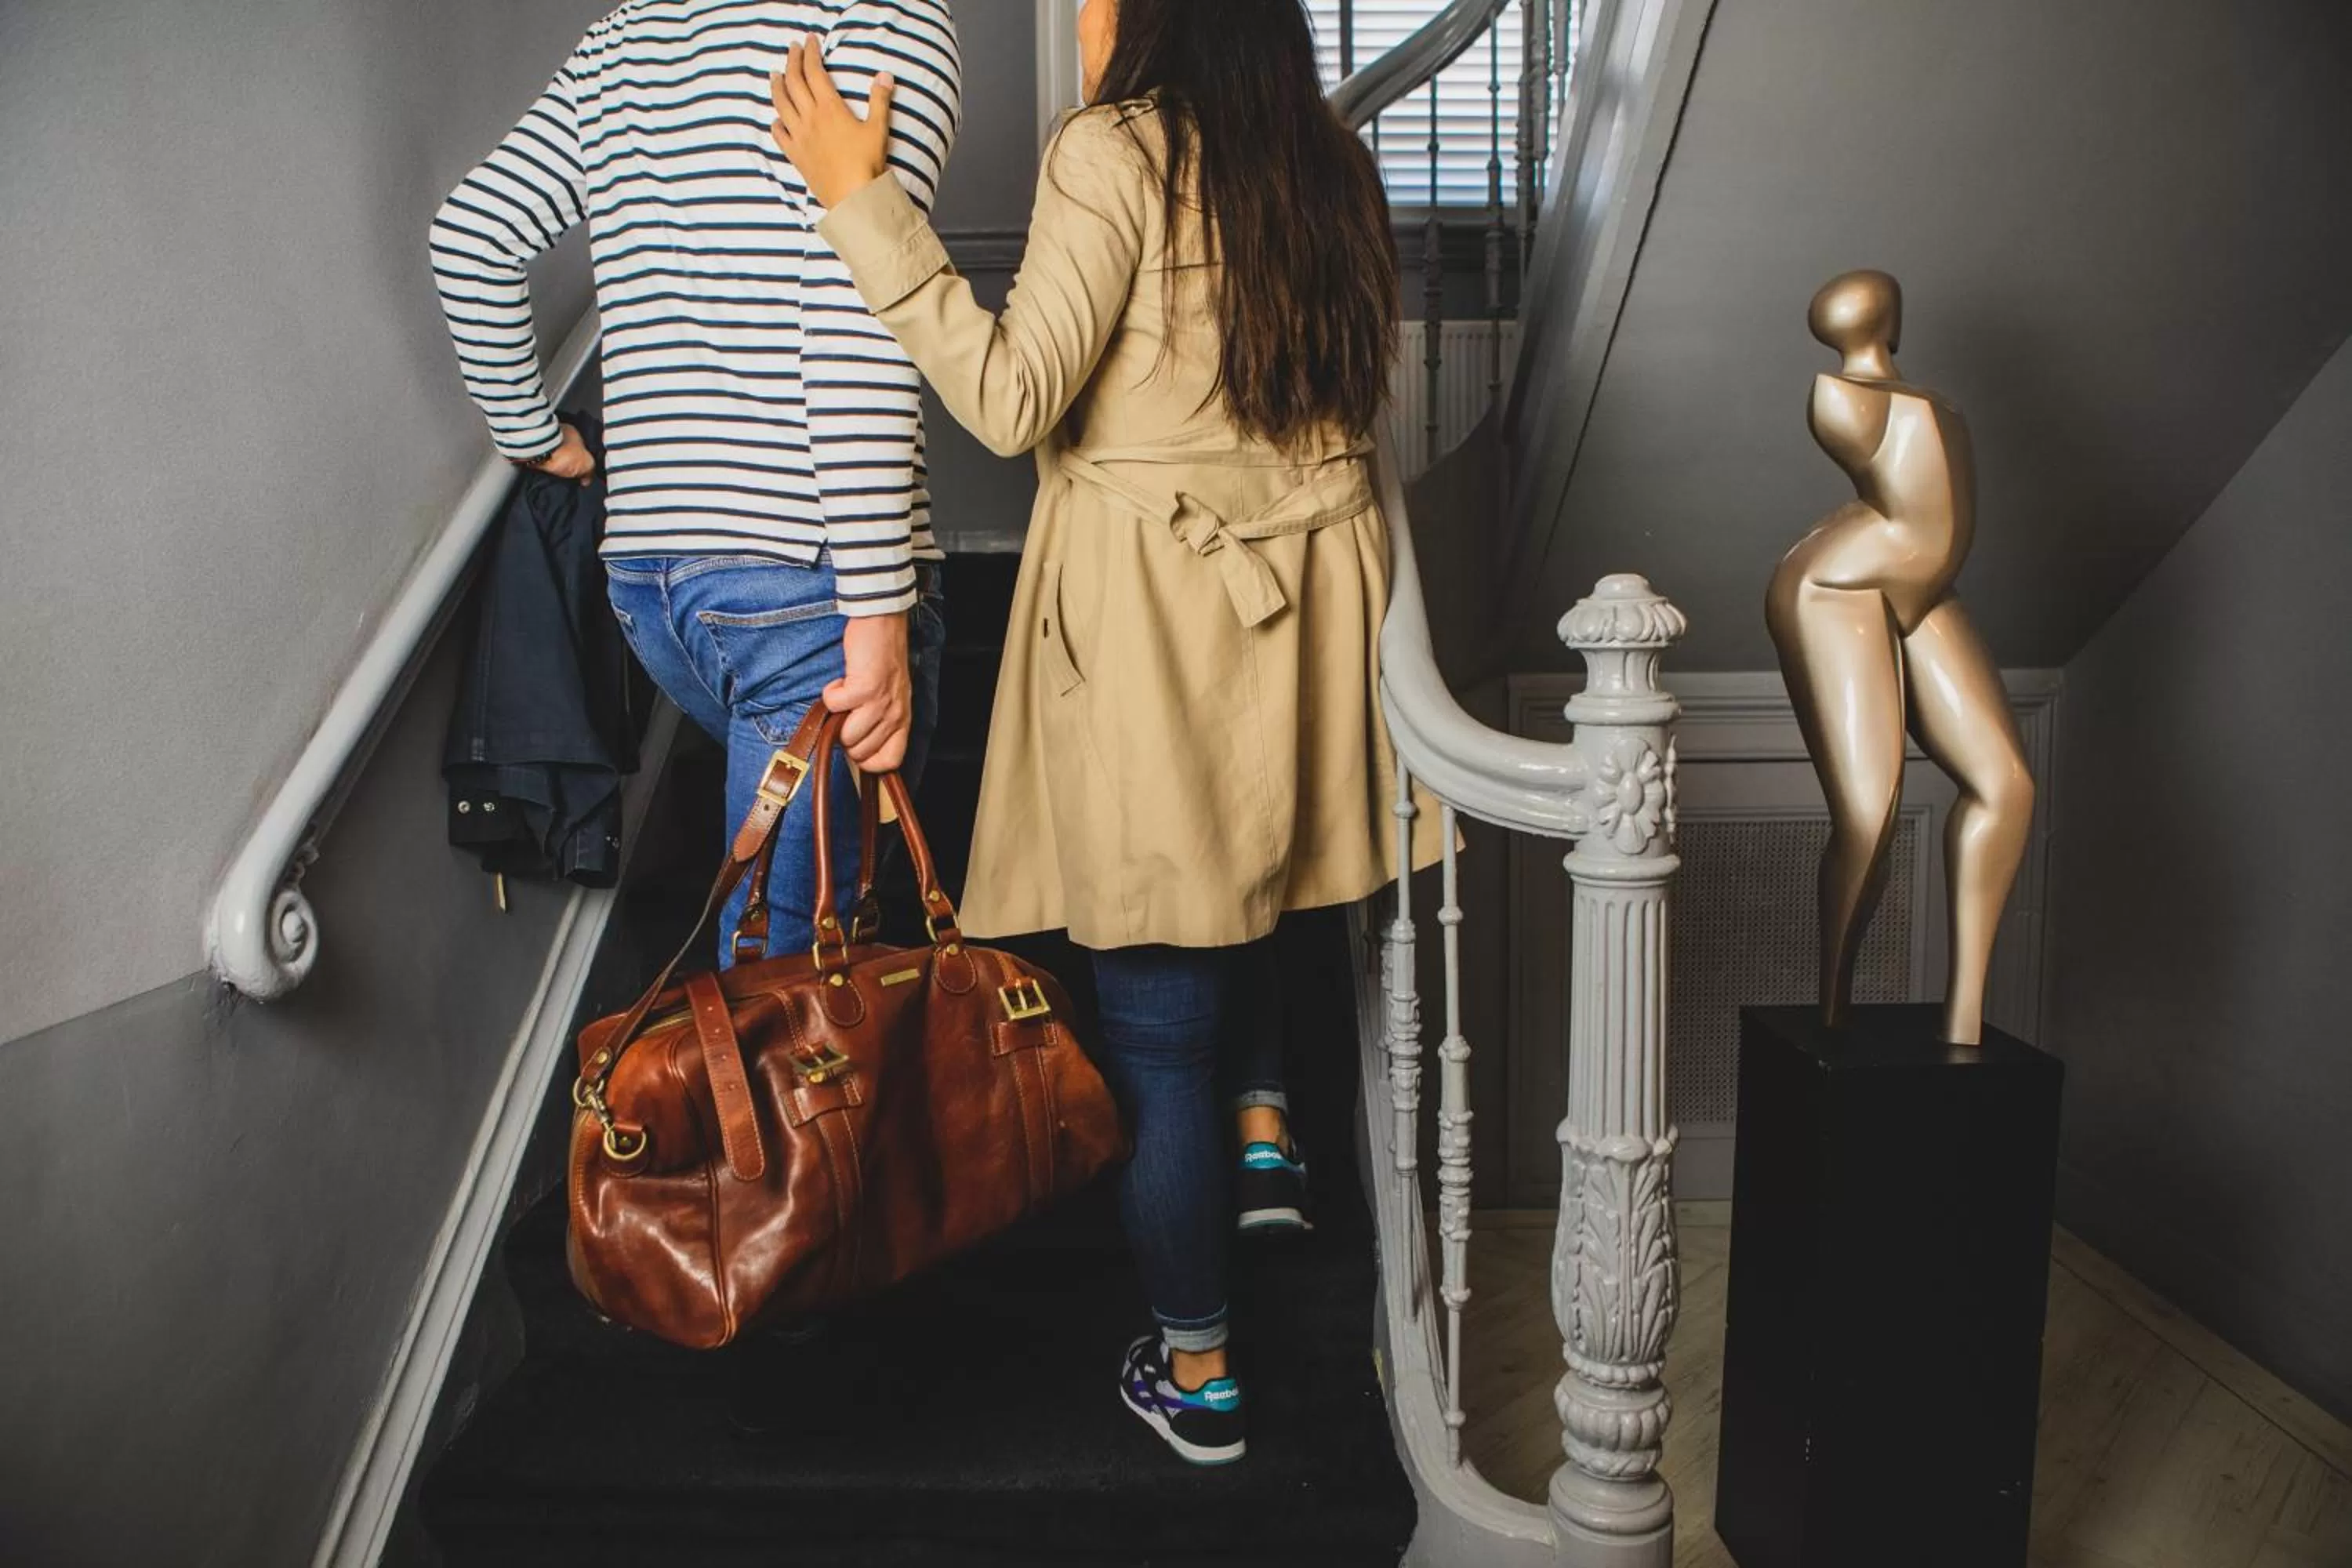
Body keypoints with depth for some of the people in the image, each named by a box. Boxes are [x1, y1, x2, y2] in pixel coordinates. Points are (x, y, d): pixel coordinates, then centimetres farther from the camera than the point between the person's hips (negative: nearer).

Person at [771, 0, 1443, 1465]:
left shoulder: (1116, 150, -10)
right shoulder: (1334, 159, 8)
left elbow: (1014, 397, -17)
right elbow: (1353, 393, 13)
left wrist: (860, 197, -14)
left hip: (1153, 613, -6)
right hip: (1313, 588, 7)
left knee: (1158, 1018, 5)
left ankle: (1197, 1370, 19)